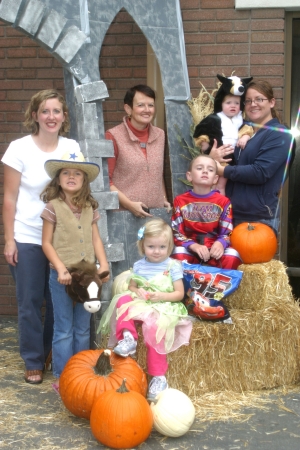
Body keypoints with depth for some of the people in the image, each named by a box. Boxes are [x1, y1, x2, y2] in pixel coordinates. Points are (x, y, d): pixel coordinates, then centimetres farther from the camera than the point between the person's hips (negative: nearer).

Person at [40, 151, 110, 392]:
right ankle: (62, 377, 13)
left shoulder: (90, 208, 7)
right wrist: (61, 268, -17)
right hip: (62, 275, -4)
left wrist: (103, 265, -4)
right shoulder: (53, 207, -6)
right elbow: (47, 243, -6)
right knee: (64, 329, 3)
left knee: (83, 329, 13)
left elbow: (96, 239, 9)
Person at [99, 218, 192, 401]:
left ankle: (159, 377, -22)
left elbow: (179, 294, -2)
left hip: (163, 307, -4)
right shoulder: (139, 265, 11)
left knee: (154, 329, -31)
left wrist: (162, 295, -18)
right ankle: (128, 336, -33)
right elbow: (131, 287, 18)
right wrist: (136, 292, -6)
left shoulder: (173, 266, 0)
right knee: (123, 300, -25)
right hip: (141, 304, 4)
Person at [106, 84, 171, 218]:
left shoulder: (159, 135, 11)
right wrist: (129, 204, -13)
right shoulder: (113, 136, -5)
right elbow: (105, 181, -5)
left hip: (158, 212, 4)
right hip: (124, 212, -4)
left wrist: (164, 200, 10)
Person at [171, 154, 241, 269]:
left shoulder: (223, 201, 2)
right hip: (190, 247, -1)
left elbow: (227, 232, -1)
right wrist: (194, 245, -24)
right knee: (178, 256, -34)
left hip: (214, 246, 1)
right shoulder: (180, 200, 1)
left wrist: (220, 243, -27)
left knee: (232, 258, -30)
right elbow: (176, 232, -4)